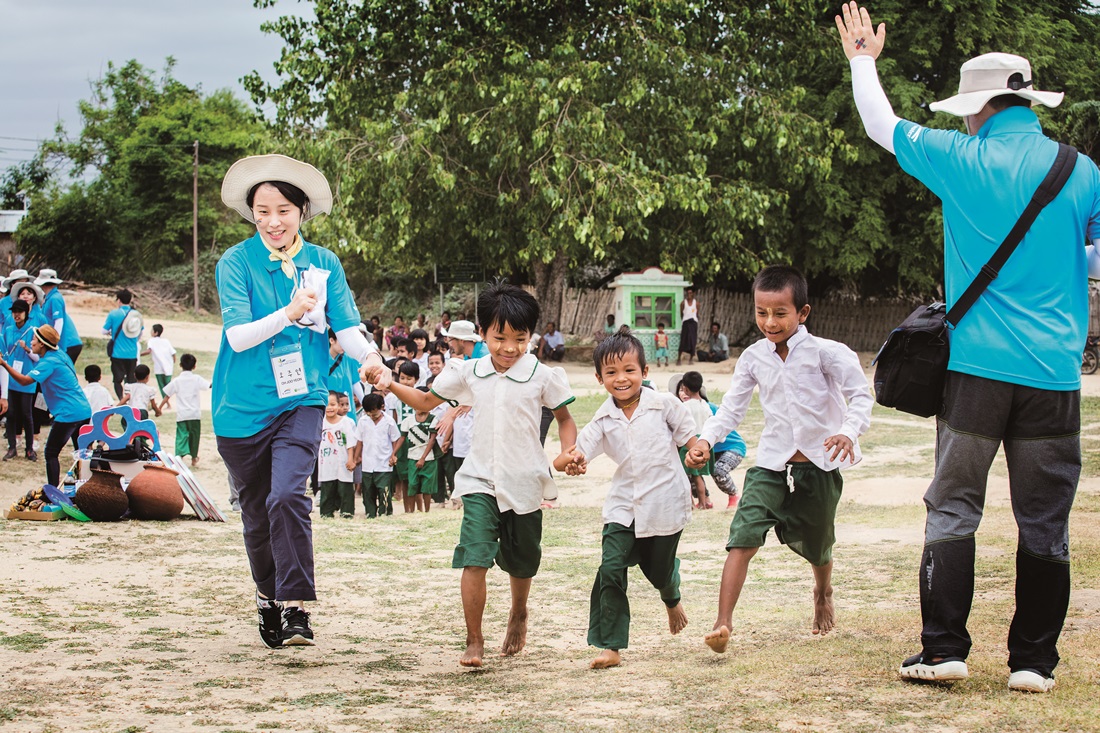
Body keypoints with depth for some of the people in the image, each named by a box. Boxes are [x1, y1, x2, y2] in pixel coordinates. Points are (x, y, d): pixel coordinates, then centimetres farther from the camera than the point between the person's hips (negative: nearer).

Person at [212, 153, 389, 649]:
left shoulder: (323, 264, 3)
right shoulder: (236, 263, -4)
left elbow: (346, 326, -3)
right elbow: (238, 335, -14)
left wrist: (371, 357, -24)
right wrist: (288, 314, -30)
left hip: (300, 402, 0)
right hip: (243, 405, 0)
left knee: (288, 496, -23)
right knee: (256, 513, 11)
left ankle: (296, 610, -20)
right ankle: (267, 602, 34)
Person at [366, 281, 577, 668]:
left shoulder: (542, 376, -5)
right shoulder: (469, 372, 2)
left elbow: (564, 419, 4)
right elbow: (426, 400, 13)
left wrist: (570, 453, -14)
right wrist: (389, 383, 0)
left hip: (524, 483, 0)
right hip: (480, 480, 0)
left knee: (521, 561, 18)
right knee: (474, 558, -17)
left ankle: (518, 615, 48)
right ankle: (474, 641, -12)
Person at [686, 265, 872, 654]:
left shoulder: (824, 352, -9)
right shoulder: (754, 358, 1)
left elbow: (861, 394, -9)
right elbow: (732, 407, 3)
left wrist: (849, 431, -28)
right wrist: (706, 440, -14)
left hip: (818, 465, -1)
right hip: (771, 465, 1)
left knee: (817, 546, 18)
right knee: (743, 537, -18)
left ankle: (823, 594, 52)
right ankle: (723, 622, -21)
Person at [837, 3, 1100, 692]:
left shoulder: (961, 160, -2)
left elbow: (882, 125, 13)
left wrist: (863, 59, 30)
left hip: (977, 369, -1)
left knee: (953, 509, 8)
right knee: (1044, 520, 6)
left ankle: (944, 650, 4)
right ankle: (1034, 660, 8)